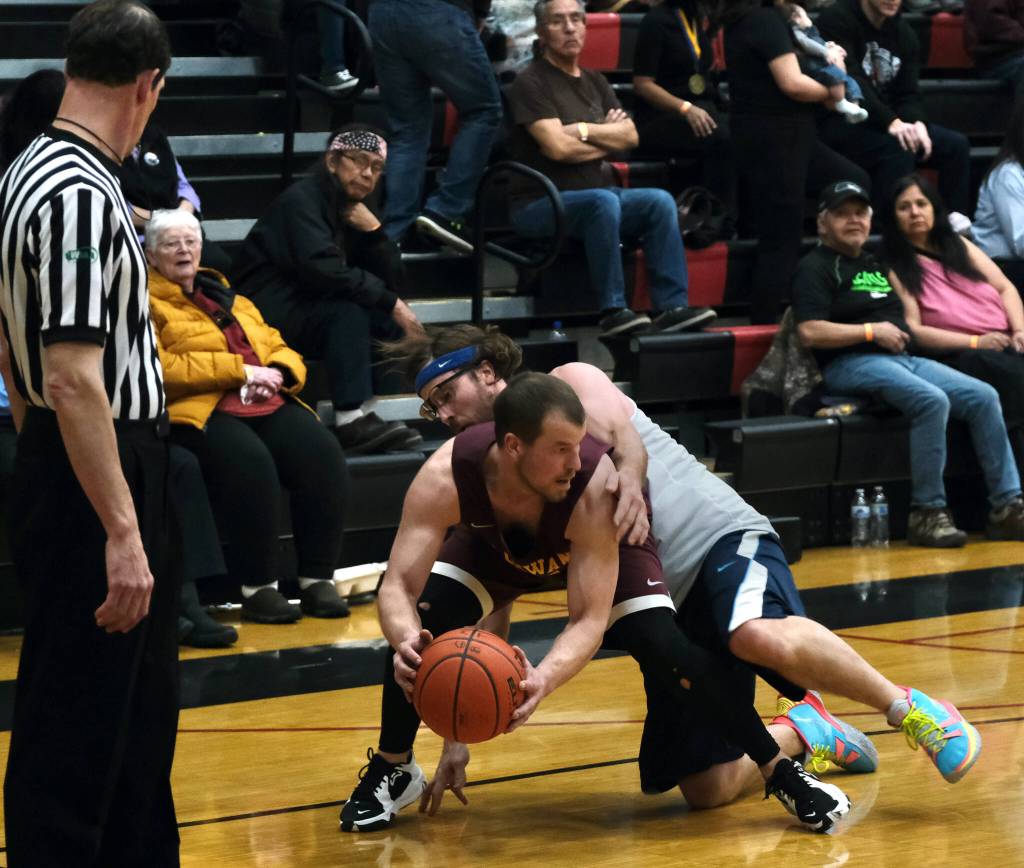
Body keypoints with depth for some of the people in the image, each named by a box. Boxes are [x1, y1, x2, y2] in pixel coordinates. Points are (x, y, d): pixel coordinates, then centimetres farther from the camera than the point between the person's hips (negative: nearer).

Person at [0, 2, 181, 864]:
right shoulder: (81, 195, -21)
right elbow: (74, 381, -26)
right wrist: (121, 532, -25)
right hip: (93, 481, -10)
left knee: (138, 716, 20)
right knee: (75, 729, -3)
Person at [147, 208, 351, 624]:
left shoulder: (231, 301, 28)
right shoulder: (147, 305, 7)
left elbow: (281, 351, 24)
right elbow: (160, 369, -10)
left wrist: (275, 374, -2)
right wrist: (242, 371, -11)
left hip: (266, 404, 6)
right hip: (200, 412, -6)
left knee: (321, 452, -25)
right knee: (248, 459, -37)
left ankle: (318, 580, -21)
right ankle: (257, 588, -28)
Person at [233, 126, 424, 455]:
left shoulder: (353, 210, 14)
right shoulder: (302, 200, -11)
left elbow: (392, 284, 9)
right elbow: (321, 268, -28)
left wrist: (373, 230, -7)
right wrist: (389, 302, -24)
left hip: (306, 310, 9)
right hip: (266, 311, -9)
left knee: (391, 320, -7)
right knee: (348, 311, -30)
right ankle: (350, 420, -38)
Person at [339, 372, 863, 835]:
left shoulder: (595, 485, -42)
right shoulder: (447, 475, -39)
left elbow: (588, 618, -40)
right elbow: (398, 586, -38)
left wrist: (544, 679, -60)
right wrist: (405, 640, -62)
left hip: (601, 547, -2)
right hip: (495, 548, 2)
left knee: (666, 652, -23)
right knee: (422, 623, -22)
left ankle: (781, 773, -7)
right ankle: (392, 770, 2)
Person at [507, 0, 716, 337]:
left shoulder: (594, 82, 16)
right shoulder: (531, 83, -7)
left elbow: (630, 136, 6)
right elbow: (558, 147, -17)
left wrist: (585, 130, -10)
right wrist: (608, 138, -2)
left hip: (590, 193, 7)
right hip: (539, 204, -7)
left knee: (659, 202, -15)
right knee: (603, 202, -35)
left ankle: (671, 307, -19)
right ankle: (613, 311, -30)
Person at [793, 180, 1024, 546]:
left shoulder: (876, 264, 28)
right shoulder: (815, 267, 2)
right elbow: (810, 332, -12)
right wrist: (872, 331, -9)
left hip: (903, 358, 8)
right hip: (851, 364, -8)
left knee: (983, 397, -10)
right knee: (932, 400, -33)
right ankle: (927, 513, -30)